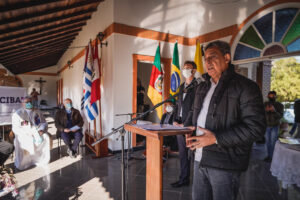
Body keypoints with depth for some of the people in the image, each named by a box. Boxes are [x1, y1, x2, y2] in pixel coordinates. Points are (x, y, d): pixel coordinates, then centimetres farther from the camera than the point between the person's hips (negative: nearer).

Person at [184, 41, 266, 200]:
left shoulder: (245, 87, -11)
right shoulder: (202, 87, 12)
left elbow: (256, 127, -18)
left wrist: (216, 138, -22)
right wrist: (188, 128, 3)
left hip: (225, 164, -6)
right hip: (199, 159, 7)